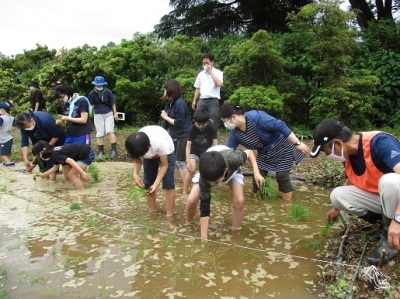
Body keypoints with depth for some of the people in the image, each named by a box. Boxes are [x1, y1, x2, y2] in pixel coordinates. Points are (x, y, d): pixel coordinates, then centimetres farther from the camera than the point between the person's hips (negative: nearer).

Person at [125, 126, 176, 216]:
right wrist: (135, 174, -34)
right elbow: (137, 160, -13)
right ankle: (152, 212, 18)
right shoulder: (136, 145, -34)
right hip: (150, 154, 4)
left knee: (168, 184, -11)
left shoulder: (160, 143, -45)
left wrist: (156, 184, -41)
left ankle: (169, 215, -1)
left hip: (167, 152, -4)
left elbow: (164, 165, -31)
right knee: (148, 183, 1)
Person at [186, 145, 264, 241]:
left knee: (239, 201, -20)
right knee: (191, 200, -16)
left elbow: (249, 152, -21)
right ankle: (188, 225, 16)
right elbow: (204, 207, -34)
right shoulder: (204, 178, -41)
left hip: (232, 170, 1)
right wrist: (204, 238, -34)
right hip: (207, 172, 0)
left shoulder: (232, 159, -46)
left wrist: (256, 172, -33)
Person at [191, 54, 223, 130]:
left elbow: (219, 84, -16)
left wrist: (210, 72, -10)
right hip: (202, 100, 4)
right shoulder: (201, 74, 16)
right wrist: (194, 101, 13)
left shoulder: (218, 72, 2)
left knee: (213, 123, -3)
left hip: (213, 100, -4)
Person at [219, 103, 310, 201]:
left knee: (282, 176, -7)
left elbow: (280, 126, -33)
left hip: (282, 147, -6)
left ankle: (287, 203, 16)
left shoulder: (256, 117, -35)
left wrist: (297, 143, -32)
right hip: (264, 152, 6)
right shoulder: (234, 133, -13)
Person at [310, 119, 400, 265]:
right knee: (336, 195, -9)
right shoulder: (349, 153, -5)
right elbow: (351, 181, 15)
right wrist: (337, 207, 24)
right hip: (379, 198, 7)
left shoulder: (379, 142, -29)